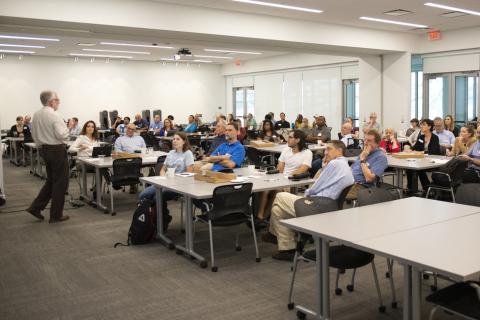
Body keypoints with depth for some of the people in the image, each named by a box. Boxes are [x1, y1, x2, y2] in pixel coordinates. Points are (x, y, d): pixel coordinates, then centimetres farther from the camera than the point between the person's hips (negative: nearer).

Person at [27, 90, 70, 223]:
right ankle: (56, 215, 7)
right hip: (57, 149, -8)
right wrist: (67, 129, -4)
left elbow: (34, 134, 14)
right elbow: (61, 135, -22)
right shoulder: (54, 115, -18)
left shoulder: (36, 115, 7)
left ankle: (36, 207, 15)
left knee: (51, 180, 20)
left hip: (43, 149, 8)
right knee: (60, 182, 2)